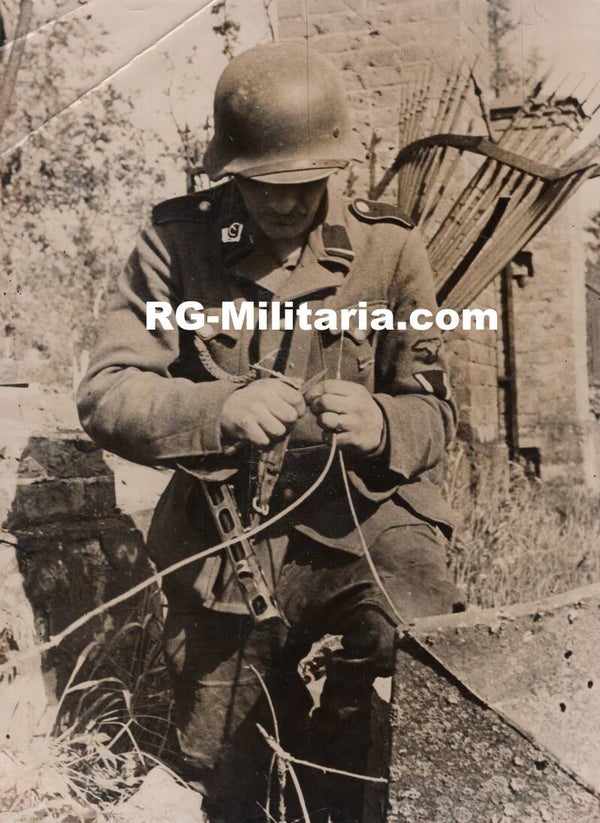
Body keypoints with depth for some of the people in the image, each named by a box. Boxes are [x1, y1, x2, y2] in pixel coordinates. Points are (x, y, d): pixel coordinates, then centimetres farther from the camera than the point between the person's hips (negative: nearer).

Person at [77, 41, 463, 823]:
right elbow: (105, 394, -12)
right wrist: (219, 408, -30)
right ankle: (288, 706, 47)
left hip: (363, 517, 0)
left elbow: (433, 414, -3)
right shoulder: (178, 239, -5)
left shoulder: (389, 248, -5)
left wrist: (378, 425, -26)